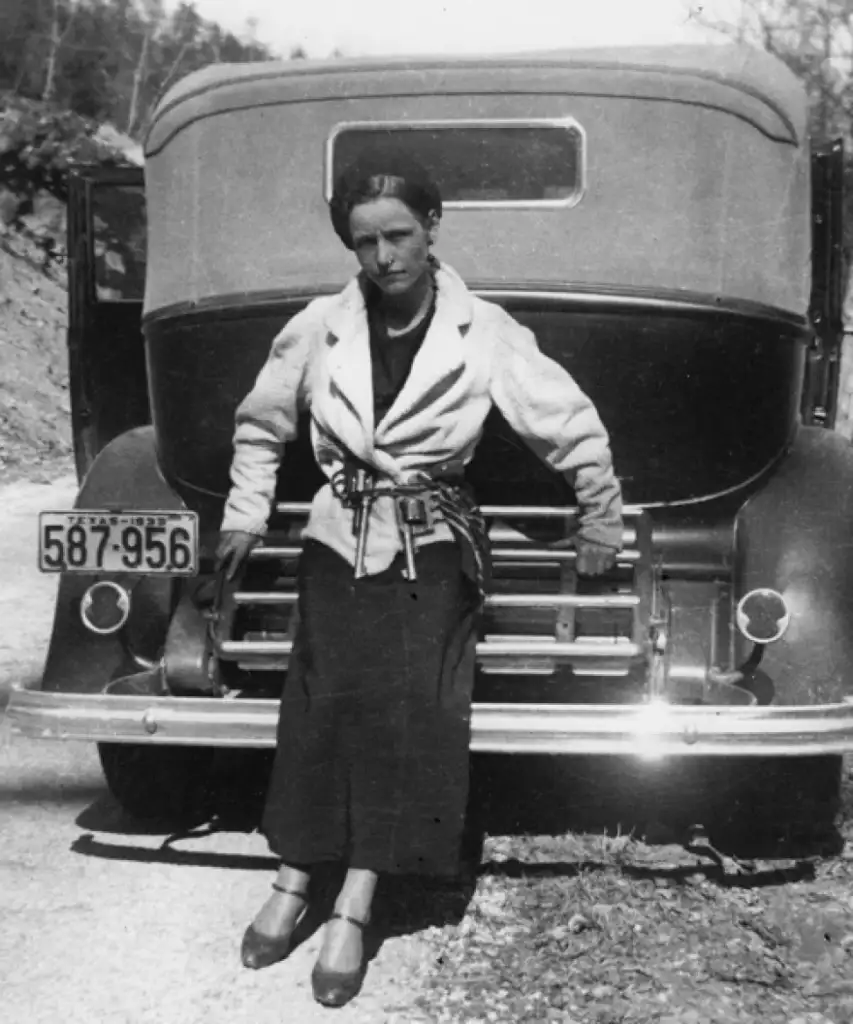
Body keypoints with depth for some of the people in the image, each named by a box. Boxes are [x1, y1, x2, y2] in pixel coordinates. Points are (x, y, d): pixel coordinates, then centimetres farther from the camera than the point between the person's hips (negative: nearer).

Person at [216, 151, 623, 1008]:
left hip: (432, 551, -1)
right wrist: (244, 517, 13)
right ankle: (294, 879, 5)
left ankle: (355, 905, -6)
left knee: (410, 710, -13)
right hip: (339, 541, 2)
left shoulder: (485, 334, -10)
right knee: (324, 701, -9)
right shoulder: (318, 329, -3)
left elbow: (575, 428, 0)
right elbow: (261, 424, 14)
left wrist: (601, 522, 7)